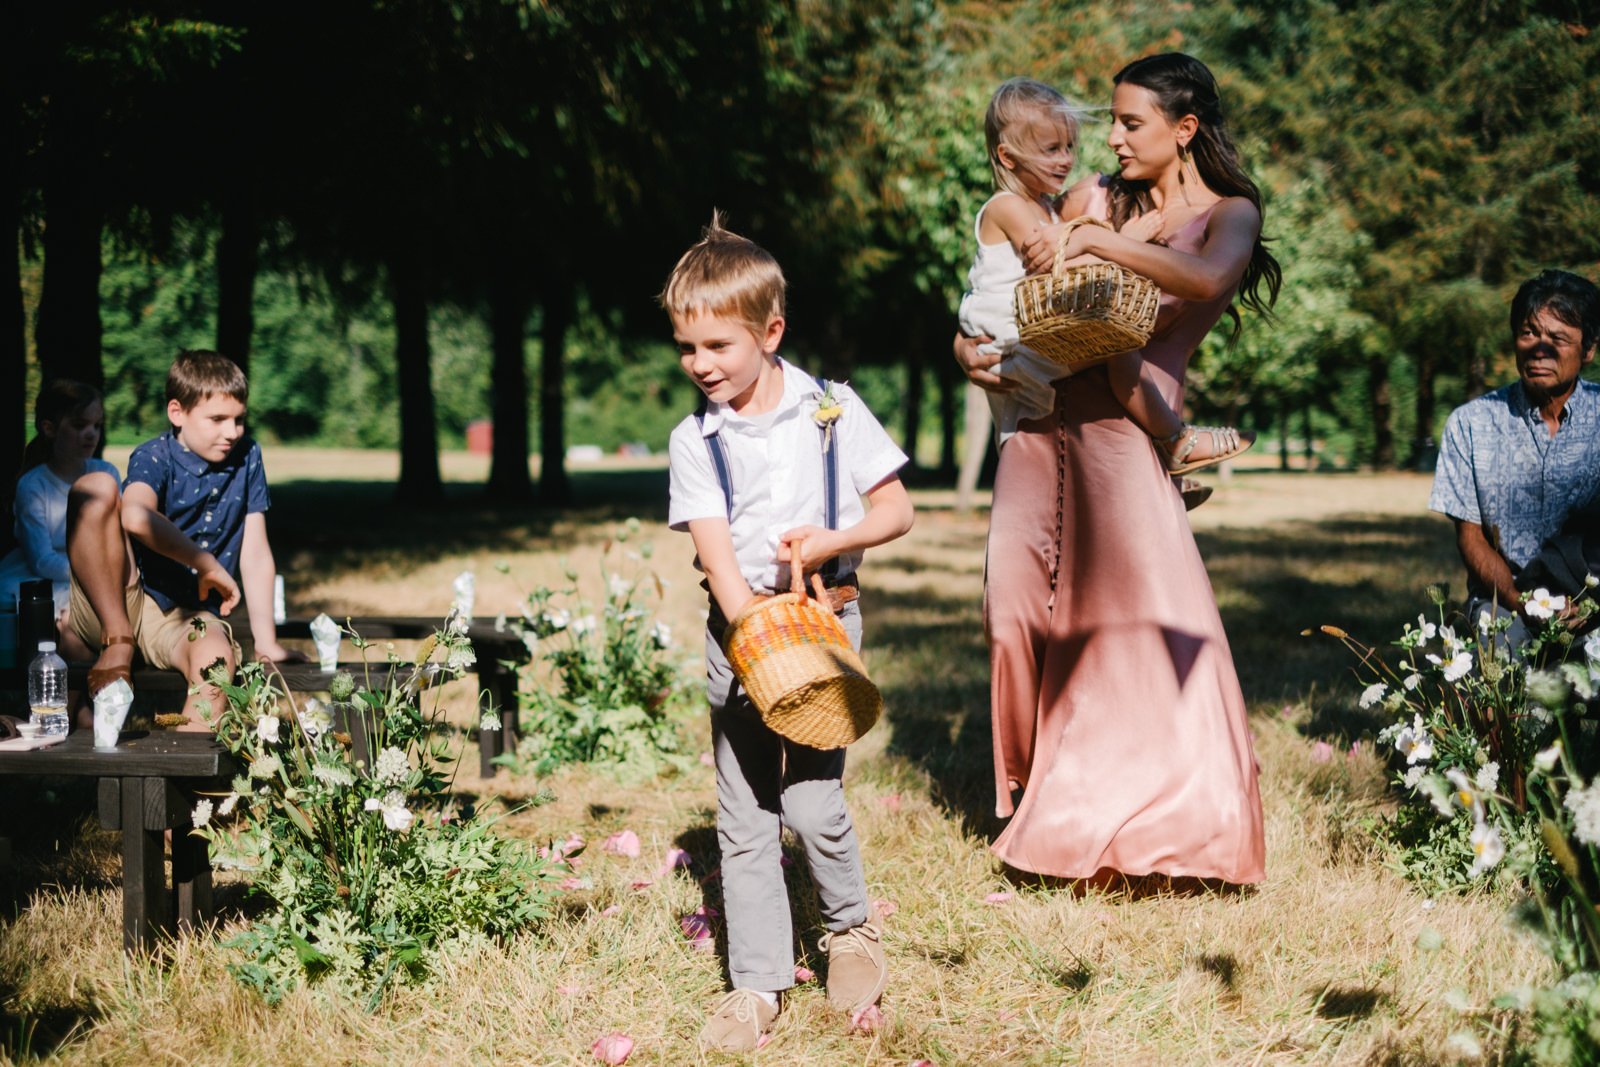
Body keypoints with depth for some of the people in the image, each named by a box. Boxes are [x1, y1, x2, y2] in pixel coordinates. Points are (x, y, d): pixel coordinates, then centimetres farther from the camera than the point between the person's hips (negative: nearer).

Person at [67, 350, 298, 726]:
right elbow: (136, 516, -31)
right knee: (96, 487, -23)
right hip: (112, 606, -1)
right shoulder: (154, 458, -6)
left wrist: (266, 642, 0)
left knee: (217, 654, -37)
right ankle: (119, 643, -23)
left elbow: (255, 555, 6)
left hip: (184, 618, 1)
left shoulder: (247, 458, 7)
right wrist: (206, 564, -29)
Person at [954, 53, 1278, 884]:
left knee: (1141, 616, -13)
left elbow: (1208, 279, -20)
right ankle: (1039, 801, 17)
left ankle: (1163, 823, -3)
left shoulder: (1228, 213, 3)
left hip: (1126, 433, -5)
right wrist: (970, 343, -2)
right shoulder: (1095, 197, 16)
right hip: (1043, 419, 5)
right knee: (1019, 606, 1)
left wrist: (1096, 242, -18)